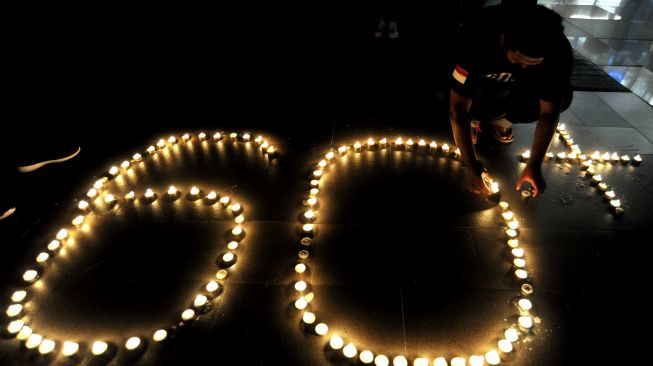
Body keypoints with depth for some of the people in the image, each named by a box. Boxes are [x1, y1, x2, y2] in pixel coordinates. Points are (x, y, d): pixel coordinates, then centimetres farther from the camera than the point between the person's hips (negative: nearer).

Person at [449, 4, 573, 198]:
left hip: (514, 90, 3)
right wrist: (473, 169, -38)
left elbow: (549, 113, -21)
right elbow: (457, 109, -38)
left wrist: (534, 165, -29)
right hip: (477, 85, -3)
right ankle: (475, 118, 0)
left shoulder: (559, 52, -29)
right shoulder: (476, 40, -38)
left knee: (562, 97, -25)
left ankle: (498, 116, 1)